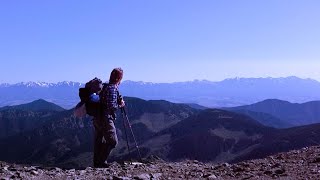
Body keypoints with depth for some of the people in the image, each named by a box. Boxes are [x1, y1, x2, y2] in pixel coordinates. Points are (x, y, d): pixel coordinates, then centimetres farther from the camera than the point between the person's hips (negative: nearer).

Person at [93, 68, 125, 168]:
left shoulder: (104, 86, 14)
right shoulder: (112, 88, -14)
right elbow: (111, 106, -21)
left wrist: (118, 100, 11)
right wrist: (120, 105, -4)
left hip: (97, 118, 10)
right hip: (105, 119, -10)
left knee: (99, 141, 14)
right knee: (113, 141, -2)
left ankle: (97, 163, 22)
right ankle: (101, 162, -1)